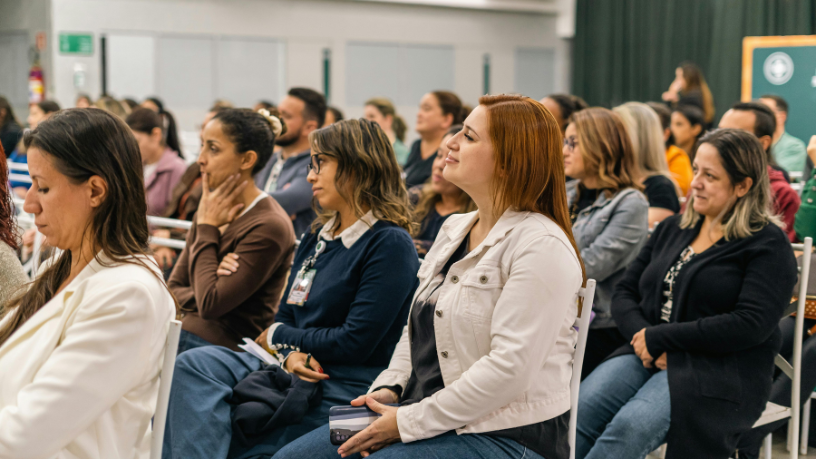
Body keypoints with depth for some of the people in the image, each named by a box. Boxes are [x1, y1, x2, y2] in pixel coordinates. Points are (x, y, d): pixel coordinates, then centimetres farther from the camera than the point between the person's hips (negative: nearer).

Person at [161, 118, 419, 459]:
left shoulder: (390, 245, -9)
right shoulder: (316, 237, 18)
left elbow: (356, 342, -15)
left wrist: (277, 337, -1)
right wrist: (292, 354, -8)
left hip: (343, 391, -8)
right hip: (295, 372, 8)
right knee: (195, 364, -20)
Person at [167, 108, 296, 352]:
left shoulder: (269, 226, -14)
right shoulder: (211, 210, 11)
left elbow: (210, 305, -18)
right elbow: (172, 290, 14)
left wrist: (206, 227, -9)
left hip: (224, 349, -7)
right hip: (183, 336, 7)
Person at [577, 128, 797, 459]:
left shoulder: (768, 244, -1)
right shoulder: (673, 228, 18)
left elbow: (751, 325, -14)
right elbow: (624, 292, 16)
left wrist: (659, 337, -13)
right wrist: (641, 335, -8)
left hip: (720, 371, -6)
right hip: (648, 355, 6)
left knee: (631, 426, -33)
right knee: (577, 410, -25)